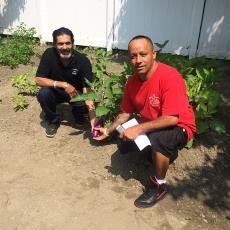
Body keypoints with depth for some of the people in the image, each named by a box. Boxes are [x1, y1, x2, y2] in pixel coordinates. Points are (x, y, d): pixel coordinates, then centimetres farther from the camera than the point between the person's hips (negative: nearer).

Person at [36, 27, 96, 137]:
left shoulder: (83, 61, -25)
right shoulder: (49, 54, -22)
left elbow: (87, 89, -30)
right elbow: (39, 80, -21)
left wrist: (93, 119, -41)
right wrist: (64, 85, -34)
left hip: (76, 92, -1)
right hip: (56, 91, 1)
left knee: (84, 105, -31)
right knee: (43, 94, -30)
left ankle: (78, 116, 8)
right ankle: (53, 121, 0)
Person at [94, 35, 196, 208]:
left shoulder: (169, 76, -28)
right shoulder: (133, 81, -6)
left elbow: (172, 118, -32)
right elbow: (126, 112, 7)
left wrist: (138, 129, -31)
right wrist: (108, 131, 1)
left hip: (179, 127, -7)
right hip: (150, 125, 7)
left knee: (157, 137, -36)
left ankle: (159, 184, -9)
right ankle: (166, 152, 17)